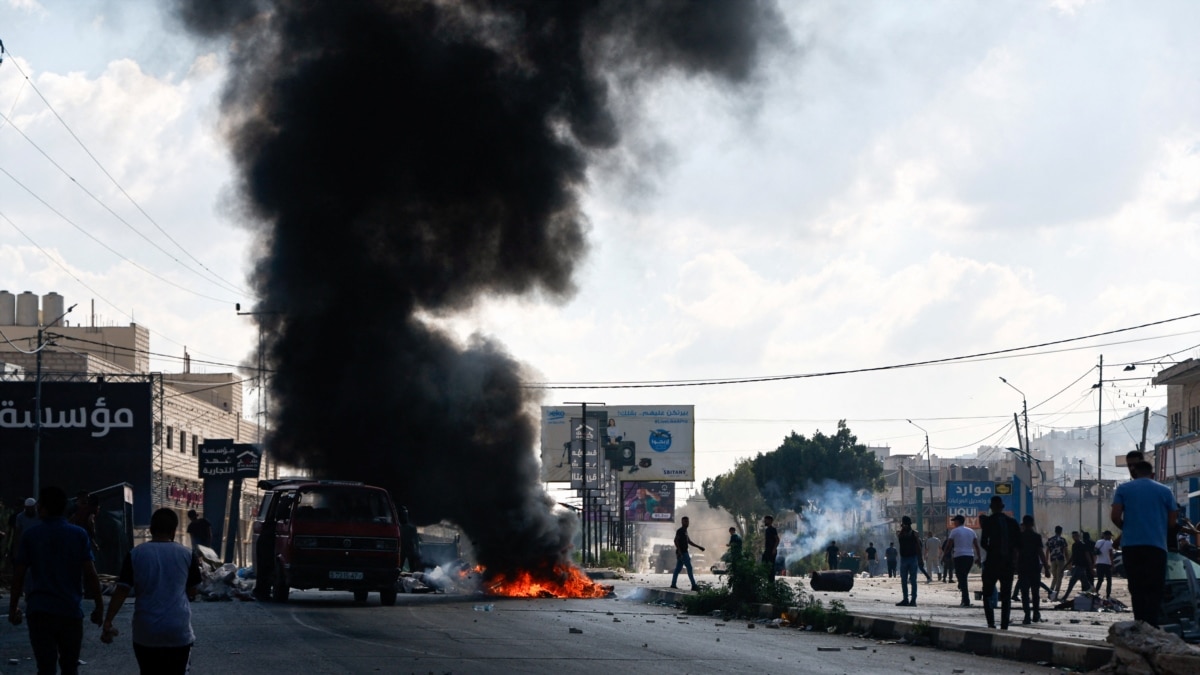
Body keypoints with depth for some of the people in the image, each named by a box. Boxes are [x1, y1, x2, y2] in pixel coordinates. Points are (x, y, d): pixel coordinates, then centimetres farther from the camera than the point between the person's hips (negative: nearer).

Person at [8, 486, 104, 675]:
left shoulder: (30, 535, -1)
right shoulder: (79, 535, -1)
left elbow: (18, 574, -1)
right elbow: (90, 574, -5)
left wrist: (13, 608, 9)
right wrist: (99, 606, 3)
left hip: (40, 611, -1)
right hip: (71, 610, 1)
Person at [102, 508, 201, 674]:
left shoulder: (136, 554, 0)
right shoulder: (187, 554, 1)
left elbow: (121, 591, -3)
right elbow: (192, 592, 10)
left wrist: (108, 622, 1)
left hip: (145, 631, 1)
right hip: (179, 631, -1)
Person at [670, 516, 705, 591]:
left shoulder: (685, 531, 19)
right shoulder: (680, 531, -11)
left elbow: (689, 542, 27)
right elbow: (676, 541, -19)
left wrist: (699, 547, 24)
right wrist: (679, 551, -26)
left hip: (684, 552, 10)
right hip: (682, 553, -10)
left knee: (678, 568, 8)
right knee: (689, 568, -9)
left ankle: (673, 584, 8)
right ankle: (694, 585, -10)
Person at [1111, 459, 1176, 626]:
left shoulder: (1123, 489, 8)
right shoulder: (1165, 491, 9)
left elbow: (1115, 516, -1)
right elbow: (1171, 522, 7)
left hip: (1131, 545, 1)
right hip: (1157, 545, -1)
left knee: (1137, 589, 5)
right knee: (1154, 589, -2)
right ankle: (1152, 626, -14)